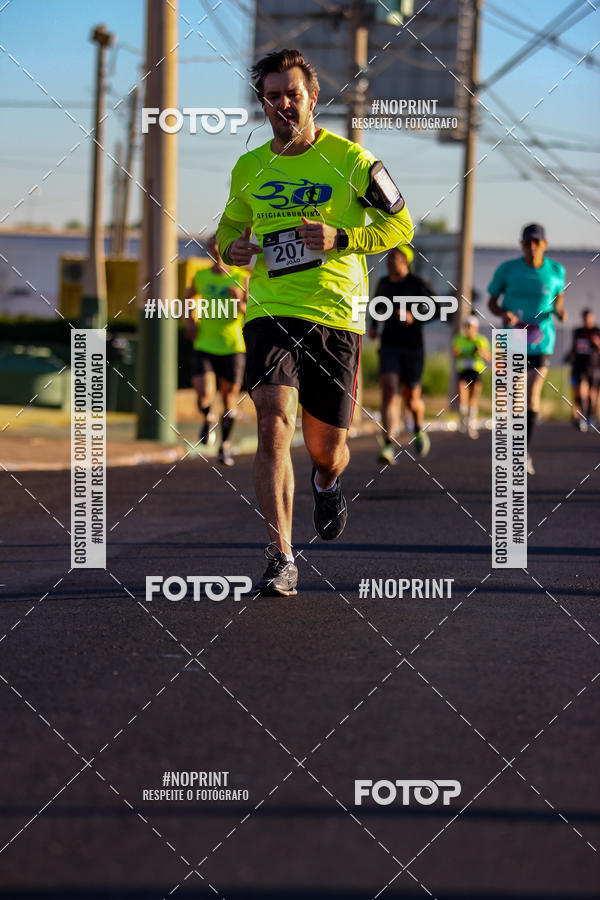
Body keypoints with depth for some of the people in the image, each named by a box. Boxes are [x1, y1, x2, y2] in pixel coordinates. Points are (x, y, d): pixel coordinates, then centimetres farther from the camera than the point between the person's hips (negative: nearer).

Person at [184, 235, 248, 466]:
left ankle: (225, 444, 25)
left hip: (233, 346, -1)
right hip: (204, 345, 1)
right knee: (203, 395, -17)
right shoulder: (200, 277, 5)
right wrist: (189, 319, 9)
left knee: (229, 397, 6)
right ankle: (208, 419, 17)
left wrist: (240, 301, -25)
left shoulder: (241, 278, -2)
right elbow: (189, 297, 26)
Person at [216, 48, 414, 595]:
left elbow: (400, 225, 4)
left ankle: (327, 483, 46)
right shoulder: (249, 169, 10)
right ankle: (281, 559, -23)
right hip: (271, 315, 1)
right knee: (273, 422, -21)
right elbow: (231, 224, 27)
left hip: (336, 318, -1)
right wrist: (231, 248, 2)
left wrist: (341, 238, -12)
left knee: (327, 450, 6)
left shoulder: (349, 160, -1)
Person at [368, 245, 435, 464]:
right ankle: (389, 447, -27)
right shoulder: (384, 284, 7)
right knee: (389, 391, -20)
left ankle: (419, 429, 45)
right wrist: (374, 326, 10)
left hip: (412, 348, -2)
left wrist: (414, 317, -21)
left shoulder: (418, 285, -6)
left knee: (411, 400, 9)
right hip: (389, 347, 2)